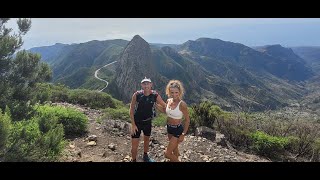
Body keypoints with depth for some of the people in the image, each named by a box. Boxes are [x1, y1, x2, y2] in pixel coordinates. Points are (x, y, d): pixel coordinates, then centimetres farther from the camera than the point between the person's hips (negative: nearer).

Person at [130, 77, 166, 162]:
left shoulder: (155, 95, -16)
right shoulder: (136, 95, -20)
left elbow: (165, 105, -5)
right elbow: (131, 110, -11)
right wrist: (133, 124, -12)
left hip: (148, 122, 3)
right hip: (137, 122, -3)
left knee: (147, 140, 25)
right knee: (134, 145, 0)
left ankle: (145, 156, 52)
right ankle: (134, 160, 28)